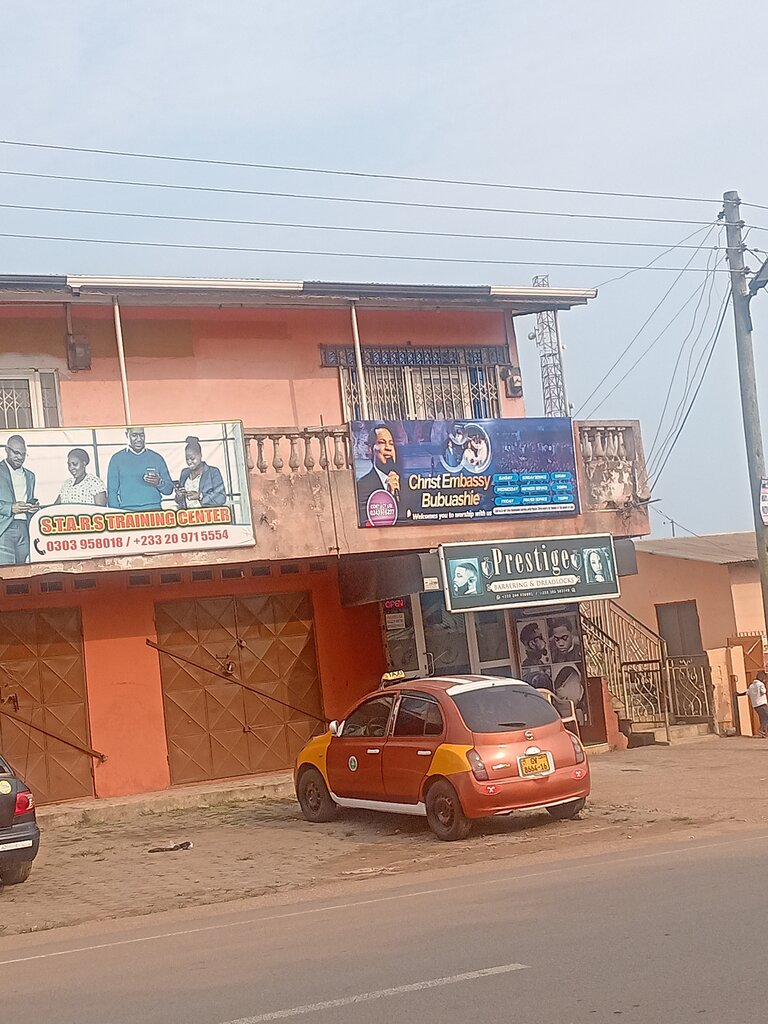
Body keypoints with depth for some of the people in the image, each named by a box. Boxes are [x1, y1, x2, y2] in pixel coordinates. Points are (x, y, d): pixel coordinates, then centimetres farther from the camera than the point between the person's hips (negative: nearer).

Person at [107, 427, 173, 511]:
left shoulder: (157, 458, 13)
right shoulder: (117, 459, 9)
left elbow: (169, 489, 13)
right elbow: (112, 491, 8)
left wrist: (159, 483, -7)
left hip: (154, 509, 1)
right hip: (128, 511, -1)